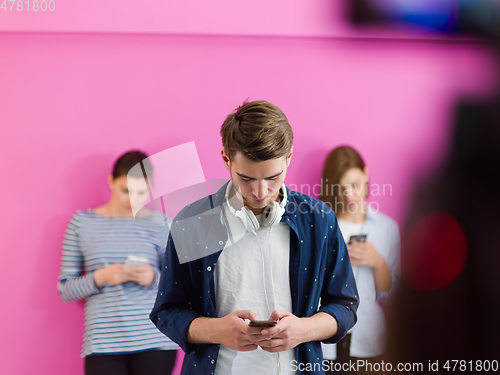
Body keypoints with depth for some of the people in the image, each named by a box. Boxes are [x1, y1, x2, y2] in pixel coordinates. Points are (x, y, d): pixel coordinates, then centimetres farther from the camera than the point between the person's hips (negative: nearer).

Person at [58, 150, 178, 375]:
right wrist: (101, 276, -11)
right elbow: (65, 290, 7)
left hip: (155, 340, 0)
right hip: (102, 345, 0)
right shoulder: (83, 222, 7)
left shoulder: (160, 224, 6)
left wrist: (154, 278, -11)